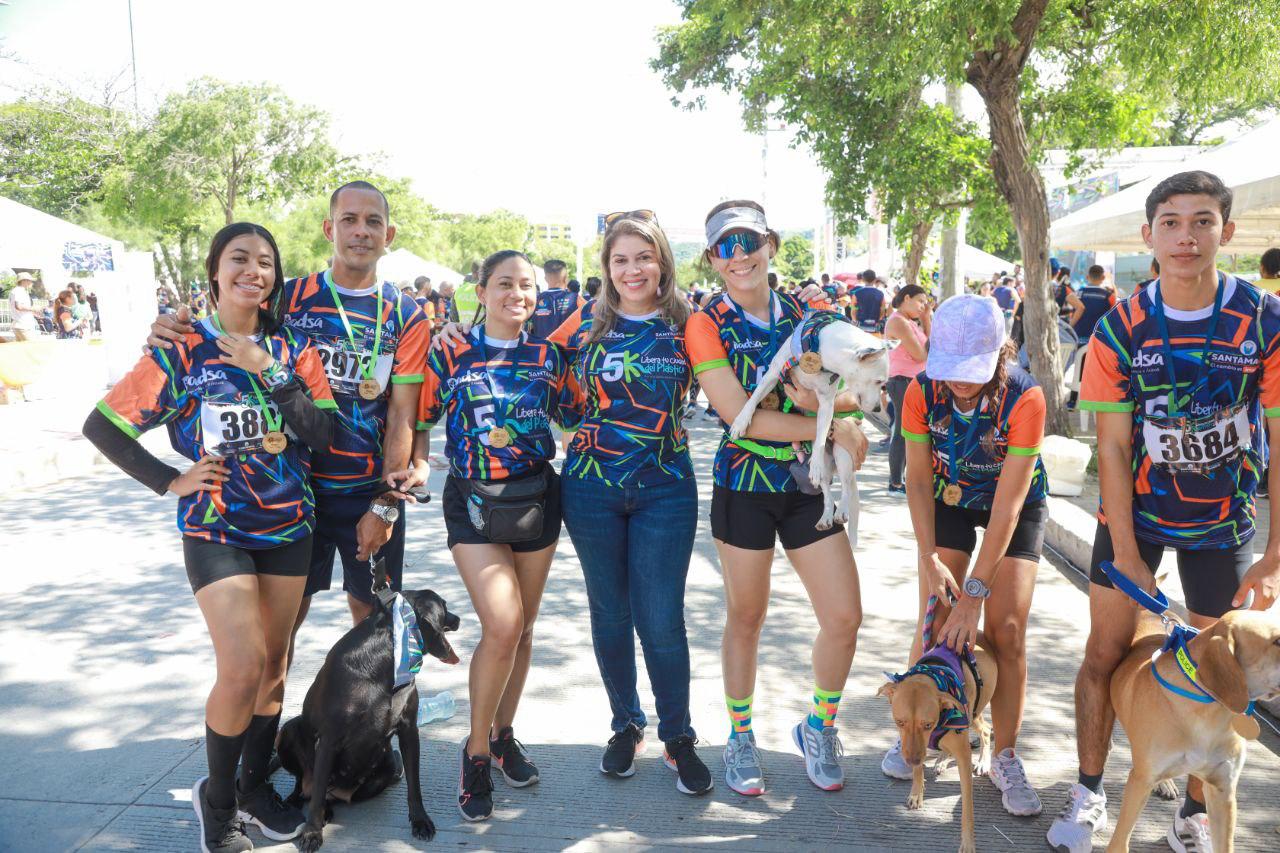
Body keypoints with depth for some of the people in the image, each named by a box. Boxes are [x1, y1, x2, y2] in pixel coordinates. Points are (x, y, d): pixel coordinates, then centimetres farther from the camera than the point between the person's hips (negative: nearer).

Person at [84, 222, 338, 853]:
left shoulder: (292, 350, 5)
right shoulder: (183, 349, -3)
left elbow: (323, 433, -7)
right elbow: (103, 426, -1)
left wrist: (270, 374, -14)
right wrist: (170, 482, -6)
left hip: (288, 525, 4)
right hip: (215, 528, -3)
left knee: (273, 665, 11)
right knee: (242, 669, -12)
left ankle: (255, 788, 30)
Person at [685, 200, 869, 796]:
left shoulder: (804, 314, 3)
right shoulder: (707, 324, -8)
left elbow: (847, 399, 7)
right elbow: (740, 416, -17)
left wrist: (818, 395, -17)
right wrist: (831, 427, -17)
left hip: (809, 483, 3)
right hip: (745, 485, -3)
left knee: (844, 617, 1)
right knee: (746, 618, 10)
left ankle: (818, 727, 27)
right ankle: (740, 737, 31)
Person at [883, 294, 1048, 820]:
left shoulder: (1024, 398, -32)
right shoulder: (923, 391, -23)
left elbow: (1008, 504, -31)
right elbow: (917, 480, -15)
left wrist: (975, 593, -32)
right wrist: (929, 559, -24)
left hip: (1017, 505, -2)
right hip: (948, 499, 2)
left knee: (1006, 629, -9)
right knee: (935, 620, -4)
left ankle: (1005, 760, 7)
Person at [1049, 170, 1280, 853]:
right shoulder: (1120, 329, -12)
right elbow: (1114, 446, -12)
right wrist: (1125, 553, -14)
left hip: (1223, 519, 0)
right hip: (1135, 511, 0)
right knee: (1104, 654, 4)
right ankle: (1089, 794, 22)